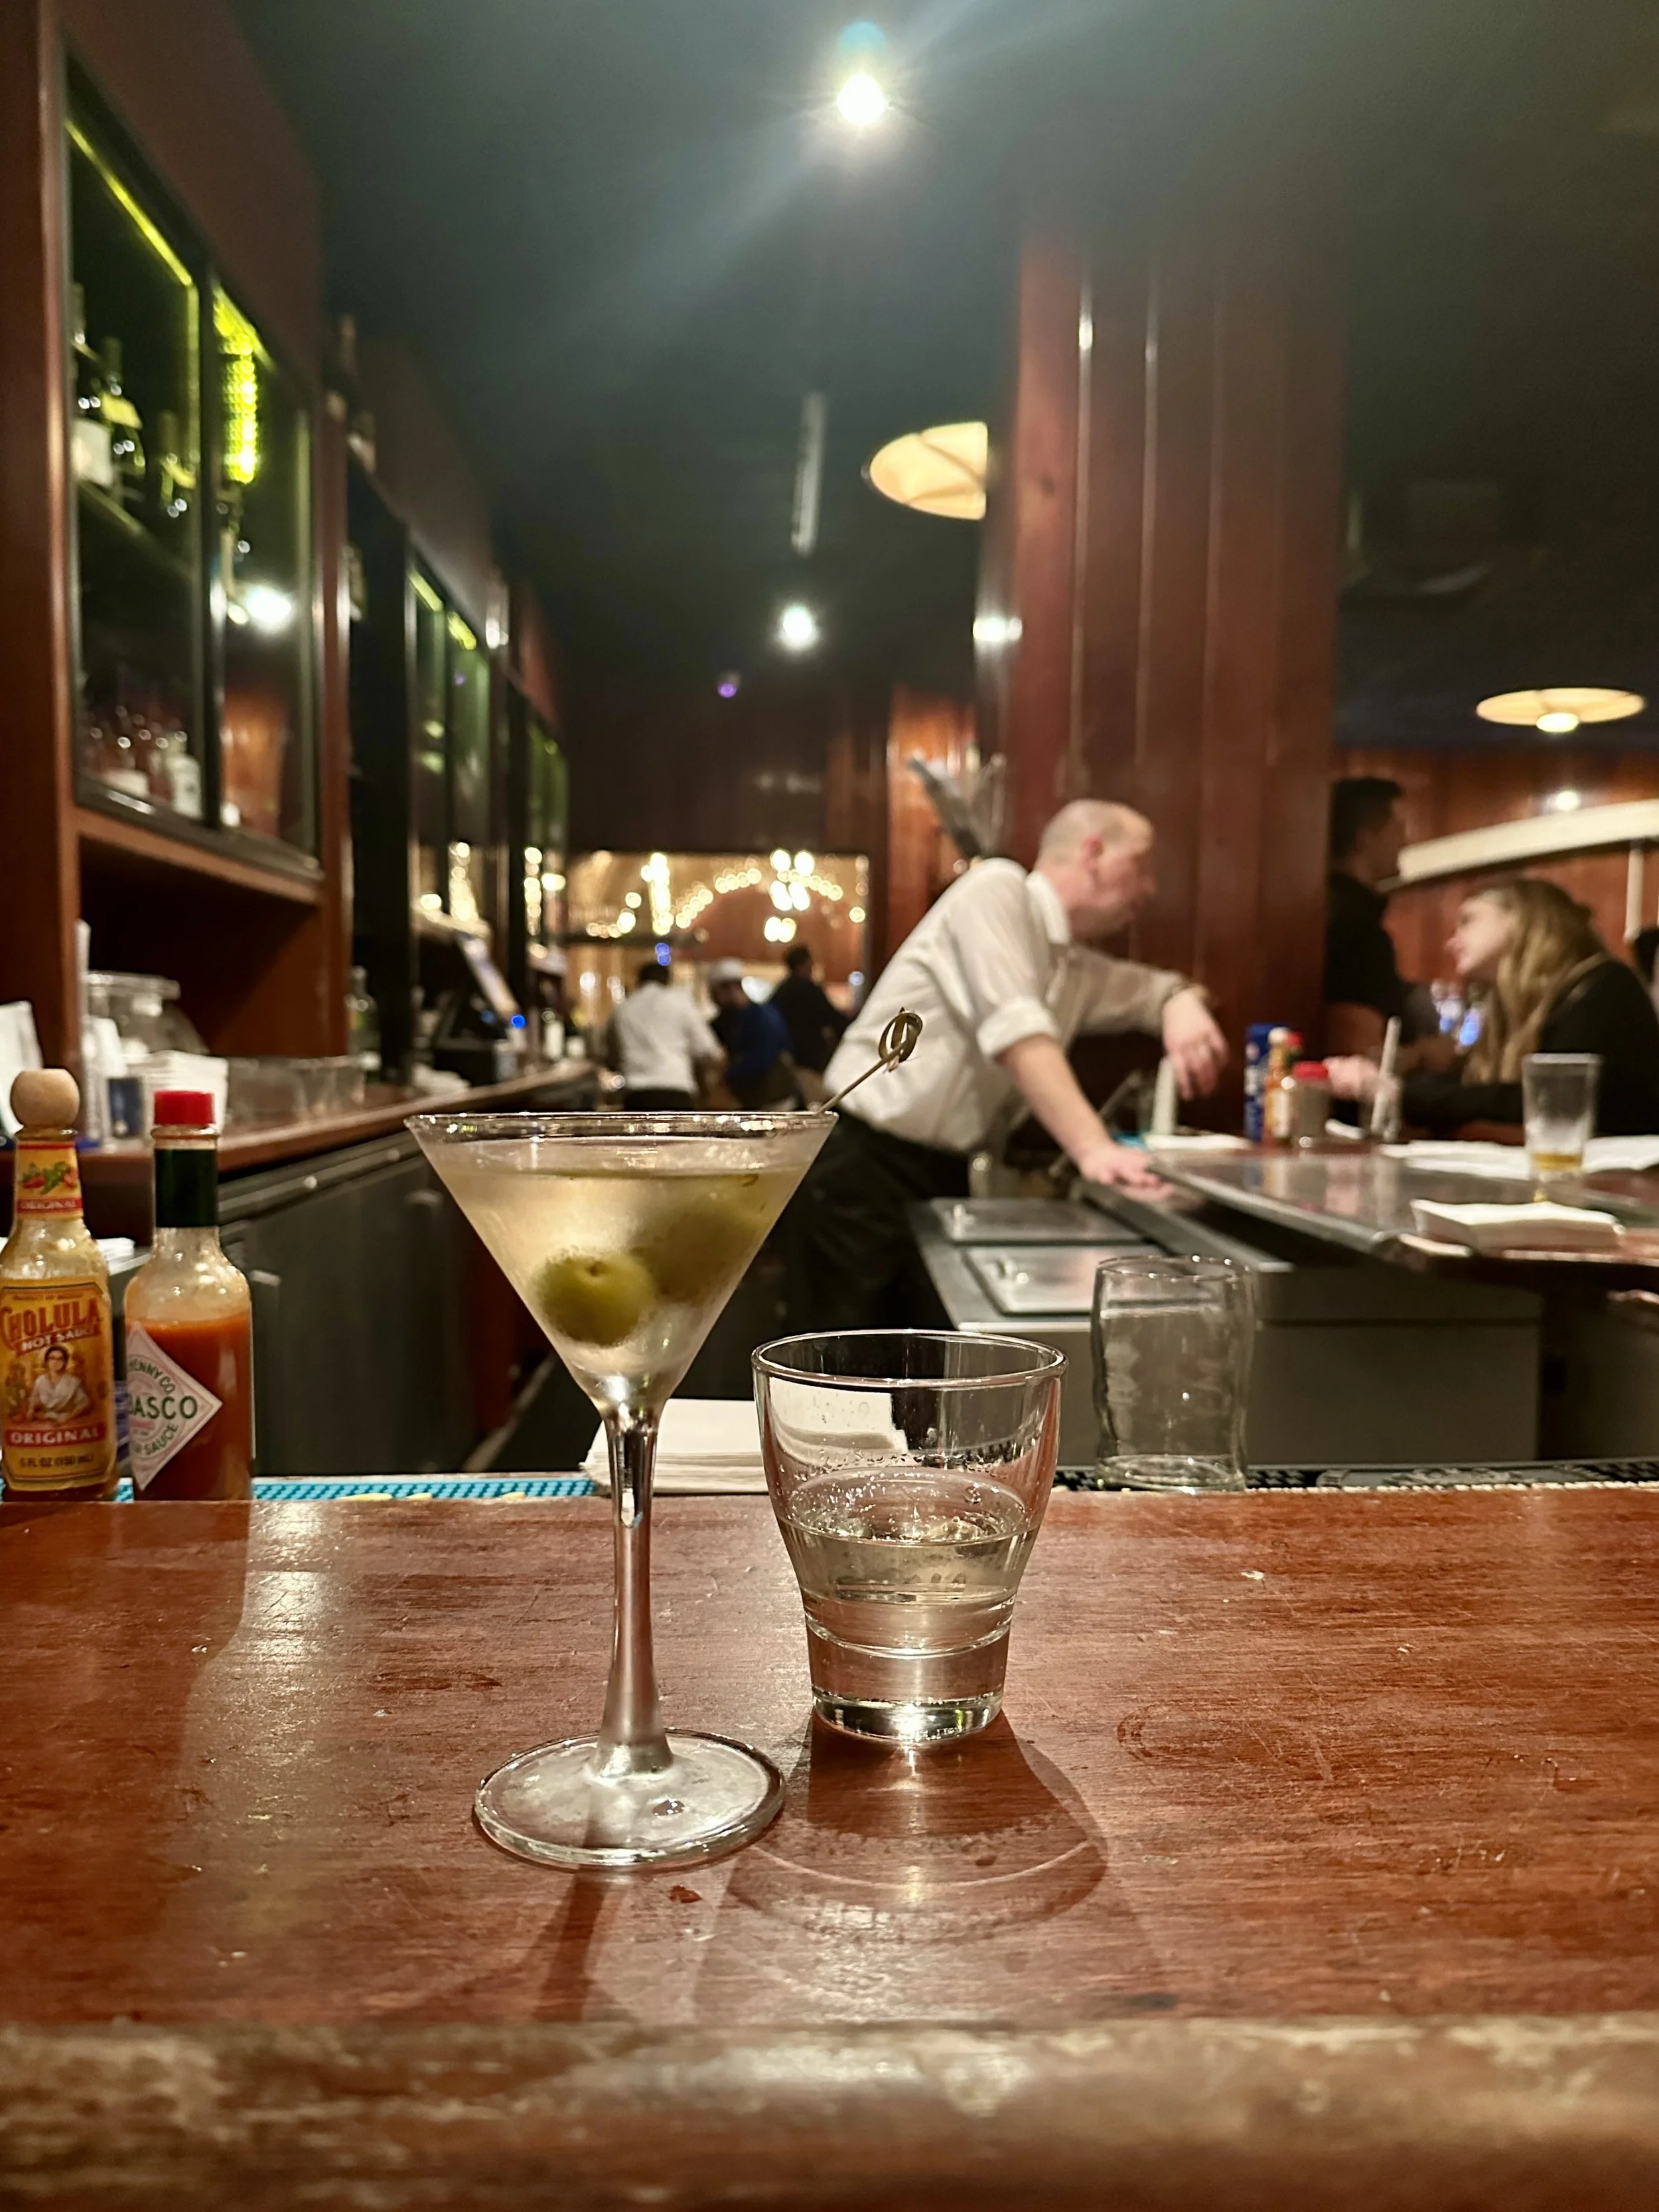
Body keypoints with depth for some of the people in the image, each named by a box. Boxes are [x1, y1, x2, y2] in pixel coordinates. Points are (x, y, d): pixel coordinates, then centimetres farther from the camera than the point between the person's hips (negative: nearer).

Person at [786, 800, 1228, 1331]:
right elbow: (1016, 1030, -23)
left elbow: (1158, 988, 26)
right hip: (862, 1167, -8)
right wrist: (1092, 1147, -32)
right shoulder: (997, 888, -10)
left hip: (945, 1176, 8)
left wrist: (1181, 1005, 0)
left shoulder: (1078, 971, 14)